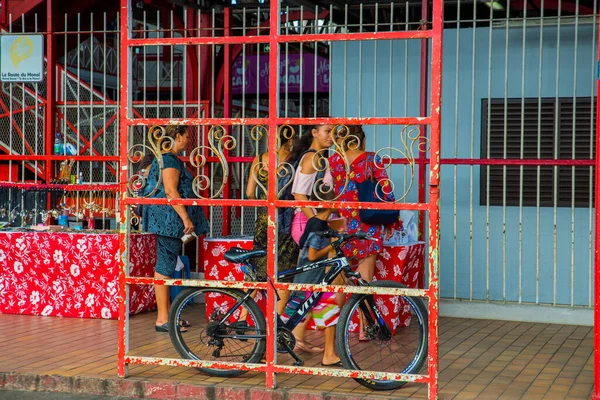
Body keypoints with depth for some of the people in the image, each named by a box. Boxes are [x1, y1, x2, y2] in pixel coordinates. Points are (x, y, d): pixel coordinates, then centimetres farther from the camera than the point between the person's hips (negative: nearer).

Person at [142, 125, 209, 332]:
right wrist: (186, 218, -21)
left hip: (168, 221, 11)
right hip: (169, 219, -11)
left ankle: (167, 314, 18)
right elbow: (171, 191, -21)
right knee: (165, 267, -9)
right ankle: (162, 319, -7)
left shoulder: (164, 158, 19)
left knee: (166, 266, 13)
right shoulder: (170, 159, -13)